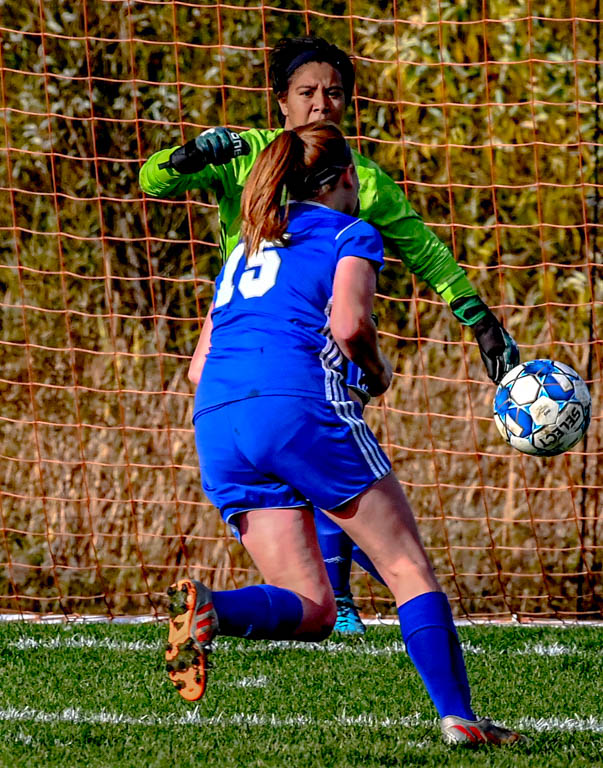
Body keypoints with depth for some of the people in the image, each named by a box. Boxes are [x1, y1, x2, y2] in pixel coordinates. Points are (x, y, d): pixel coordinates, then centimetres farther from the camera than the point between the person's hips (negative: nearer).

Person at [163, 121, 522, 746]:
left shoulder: (246, 248, 30)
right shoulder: (352, 235, 11)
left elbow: (200, 365, 27)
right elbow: (349, 324, -7)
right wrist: (376, 368, 12)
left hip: (214, 425, 6)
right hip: (299, 404, -6)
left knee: (312, 608, 3)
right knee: (407, 565, 3)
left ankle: (206, 607, -25)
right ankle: (457, 715, -8)